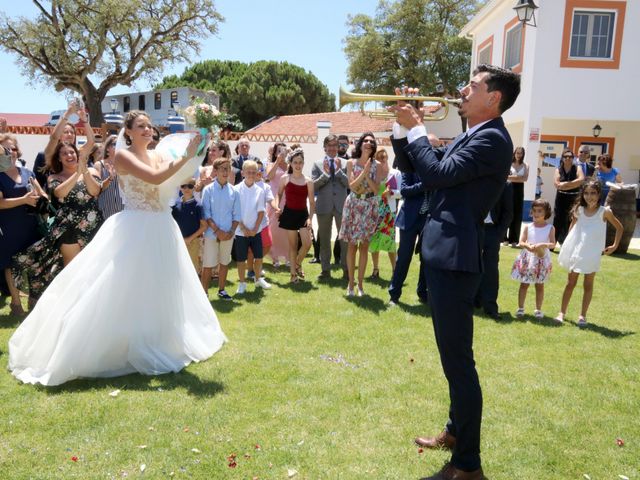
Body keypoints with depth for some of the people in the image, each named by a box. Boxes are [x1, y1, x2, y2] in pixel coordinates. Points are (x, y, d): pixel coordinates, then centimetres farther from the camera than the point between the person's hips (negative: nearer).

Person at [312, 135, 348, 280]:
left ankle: (346, 268, 13)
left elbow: (349, 183, -5)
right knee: (324, 239, 8)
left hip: (341, 205, 0)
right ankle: (325, 270, 18)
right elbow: (313, 186, -3)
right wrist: (325, 173, -13)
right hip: (324, 206, 1)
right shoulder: (318, 164, 4)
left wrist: (339, 170, -13)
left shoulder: (345, 163, 5)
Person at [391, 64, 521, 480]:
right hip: (445, 255, 11)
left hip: (455, 259, -11)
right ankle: (456, 431, 39)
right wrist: (404, 126, 5)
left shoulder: (492, 138, -13)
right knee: (454, 355, 21)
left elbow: (437, 174, -23)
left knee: (458, 359, -3)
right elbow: (412, 166, 18)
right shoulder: (472, 137, 18)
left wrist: (415, 128, -11)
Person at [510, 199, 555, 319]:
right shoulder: (528, 227, 0)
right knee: (524, 284, 5)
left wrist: (543, 245, -31)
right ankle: (520, 308, 13)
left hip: (542, 259, -1)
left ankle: (538, 310, 18)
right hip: (527, 258, 1)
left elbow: (553, 244, -12)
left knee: (540, 285, 8)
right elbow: (521, 242, -5)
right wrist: (528, 246, -25)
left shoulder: (550, 228, -2)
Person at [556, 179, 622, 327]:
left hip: (592, 254, -2)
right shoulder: (579, 210, -2)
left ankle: (583, 315, 17)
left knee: (588, 285, 8)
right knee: (570, 283, 10)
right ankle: (562, 312, 17)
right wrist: (568, 244, 5)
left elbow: (619, 228, 2)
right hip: (576, 252, 2)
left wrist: (614, 246, -1)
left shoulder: (604, 211, -9)